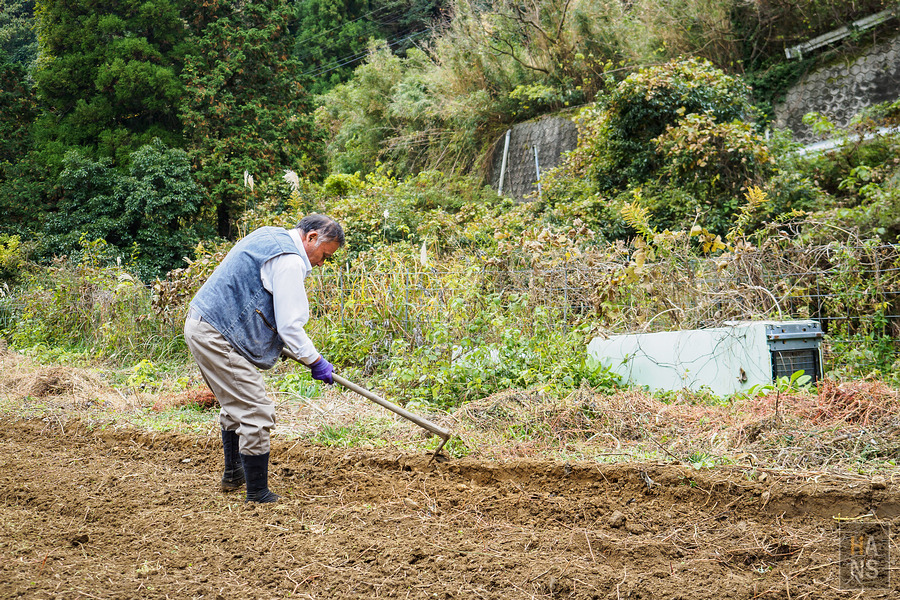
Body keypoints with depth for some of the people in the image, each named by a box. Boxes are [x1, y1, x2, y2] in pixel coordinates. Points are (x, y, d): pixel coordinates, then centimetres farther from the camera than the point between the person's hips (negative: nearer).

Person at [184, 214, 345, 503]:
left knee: (235, 404, 27)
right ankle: (258, 496, -3)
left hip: (200, 325, 11)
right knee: (256, 412, -8)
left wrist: (285, 347, 25)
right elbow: (289, 325, -18)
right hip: (217, 337, -11)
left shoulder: (270, 236, 16)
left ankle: (233, 474, 42)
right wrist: (315, 362, -6)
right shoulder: (290, 261, -17)